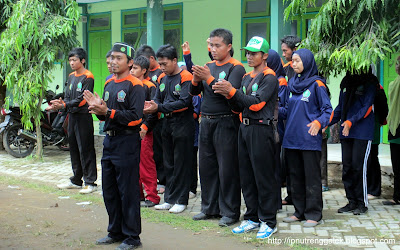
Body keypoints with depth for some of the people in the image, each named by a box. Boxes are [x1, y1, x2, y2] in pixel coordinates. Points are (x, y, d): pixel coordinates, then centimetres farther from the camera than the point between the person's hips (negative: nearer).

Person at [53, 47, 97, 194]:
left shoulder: (88, 77, -10)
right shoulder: (71, 77, 15)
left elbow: (82, 99, -16)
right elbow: (68, 96, 13)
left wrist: (64, 105, -20)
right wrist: (60, 103, -8)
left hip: (84, 117, -8)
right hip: (72, 116, 8)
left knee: (85, 149, -6)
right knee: (74, 148, 14)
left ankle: (90, 182, -1)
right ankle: (76, 181, 24)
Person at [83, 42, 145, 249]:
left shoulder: (135, 86, -10)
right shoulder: (109, 84, 14)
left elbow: (135, 116, -20)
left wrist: (108, 112, -23)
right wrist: (98, 109, -3)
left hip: (127, 142, -8)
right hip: (109, 140, 8)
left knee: (128, 192, -1)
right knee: (109, 191, 15)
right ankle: (115, 232, 28)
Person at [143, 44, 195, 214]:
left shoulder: (185, 77, -11)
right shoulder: (162, 79, 12)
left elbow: (184, 102, -19)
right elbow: (158, 100, 12)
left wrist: (159, 108, -22)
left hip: (183, 124, -7)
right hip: (167, 123, 8)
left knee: (181, 163, -1)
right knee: (168, 163, 12)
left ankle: (181, 200, 8)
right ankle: (169, 199, 20)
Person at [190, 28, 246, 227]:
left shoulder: (236, 68, -6)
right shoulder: (208, 67, 13)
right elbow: (194, 92, 10)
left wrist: (209, 79, -24)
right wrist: (196, 80, -11)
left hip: (226, 123, -7)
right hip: (206, 122, 7)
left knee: (227, 169, -2)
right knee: (206, 167, 12)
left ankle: (230, 212, 8)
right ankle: (210, 208, 25)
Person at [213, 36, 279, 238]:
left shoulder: (269, 77, -7)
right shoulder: (246, 78, 18)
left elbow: (256, 103, -18)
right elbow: (239, 108, 16)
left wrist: (232, 91, -19)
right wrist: (228, 95, -3)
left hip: (261, 130, -8)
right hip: (245, 128, 8)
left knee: (264, 177, -3)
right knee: (246, 176, 11)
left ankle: (269, 222, 5)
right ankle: (252, 218, 21)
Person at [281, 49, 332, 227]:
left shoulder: (316, 84, -4)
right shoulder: (292, 83, 14)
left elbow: (327, 109, -6)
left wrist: (318, 123, -22)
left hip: (309, 138, -7)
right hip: (292, 137, 7)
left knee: (311, 176, -2)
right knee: (295, 176, 11)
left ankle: (313, 214, 5)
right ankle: (299, 211, 21)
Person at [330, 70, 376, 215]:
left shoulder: (369, 83, -2)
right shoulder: (346, 84, 18)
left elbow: (367, 107, -11)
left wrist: (351, 121, -22)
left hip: (363, 132, -6)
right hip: (346, 132, 6)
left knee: (358, 166, -8)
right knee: (347, 167, 5)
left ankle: (362, 203, 3)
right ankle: (352, 202, 14)